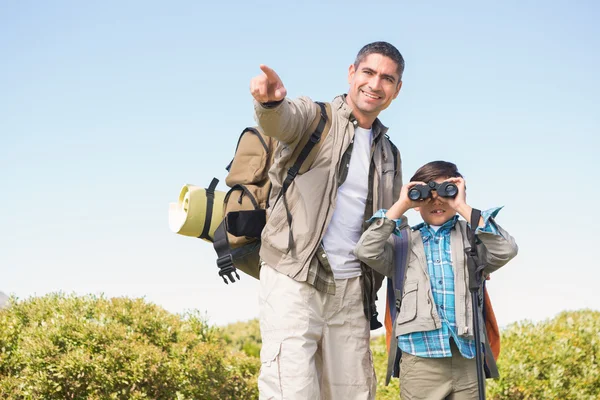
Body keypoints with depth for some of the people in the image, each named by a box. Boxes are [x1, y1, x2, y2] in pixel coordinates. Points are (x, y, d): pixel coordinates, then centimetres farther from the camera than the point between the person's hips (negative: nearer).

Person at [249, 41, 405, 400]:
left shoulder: (389, 155, 18)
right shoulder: (316, 118, 0)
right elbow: (282, 121, -24)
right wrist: (270, 100, -48)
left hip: (351, 289, 6)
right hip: (295, 281, -6)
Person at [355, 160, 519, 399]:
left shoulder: (472, 238, 12)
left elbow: (505, 251, -6)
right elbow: (366, 252, -3)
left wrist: (463, 207, -5)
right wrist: (400, 206, -1)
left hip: (467, 355, 1)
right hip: (420, 357, 0)